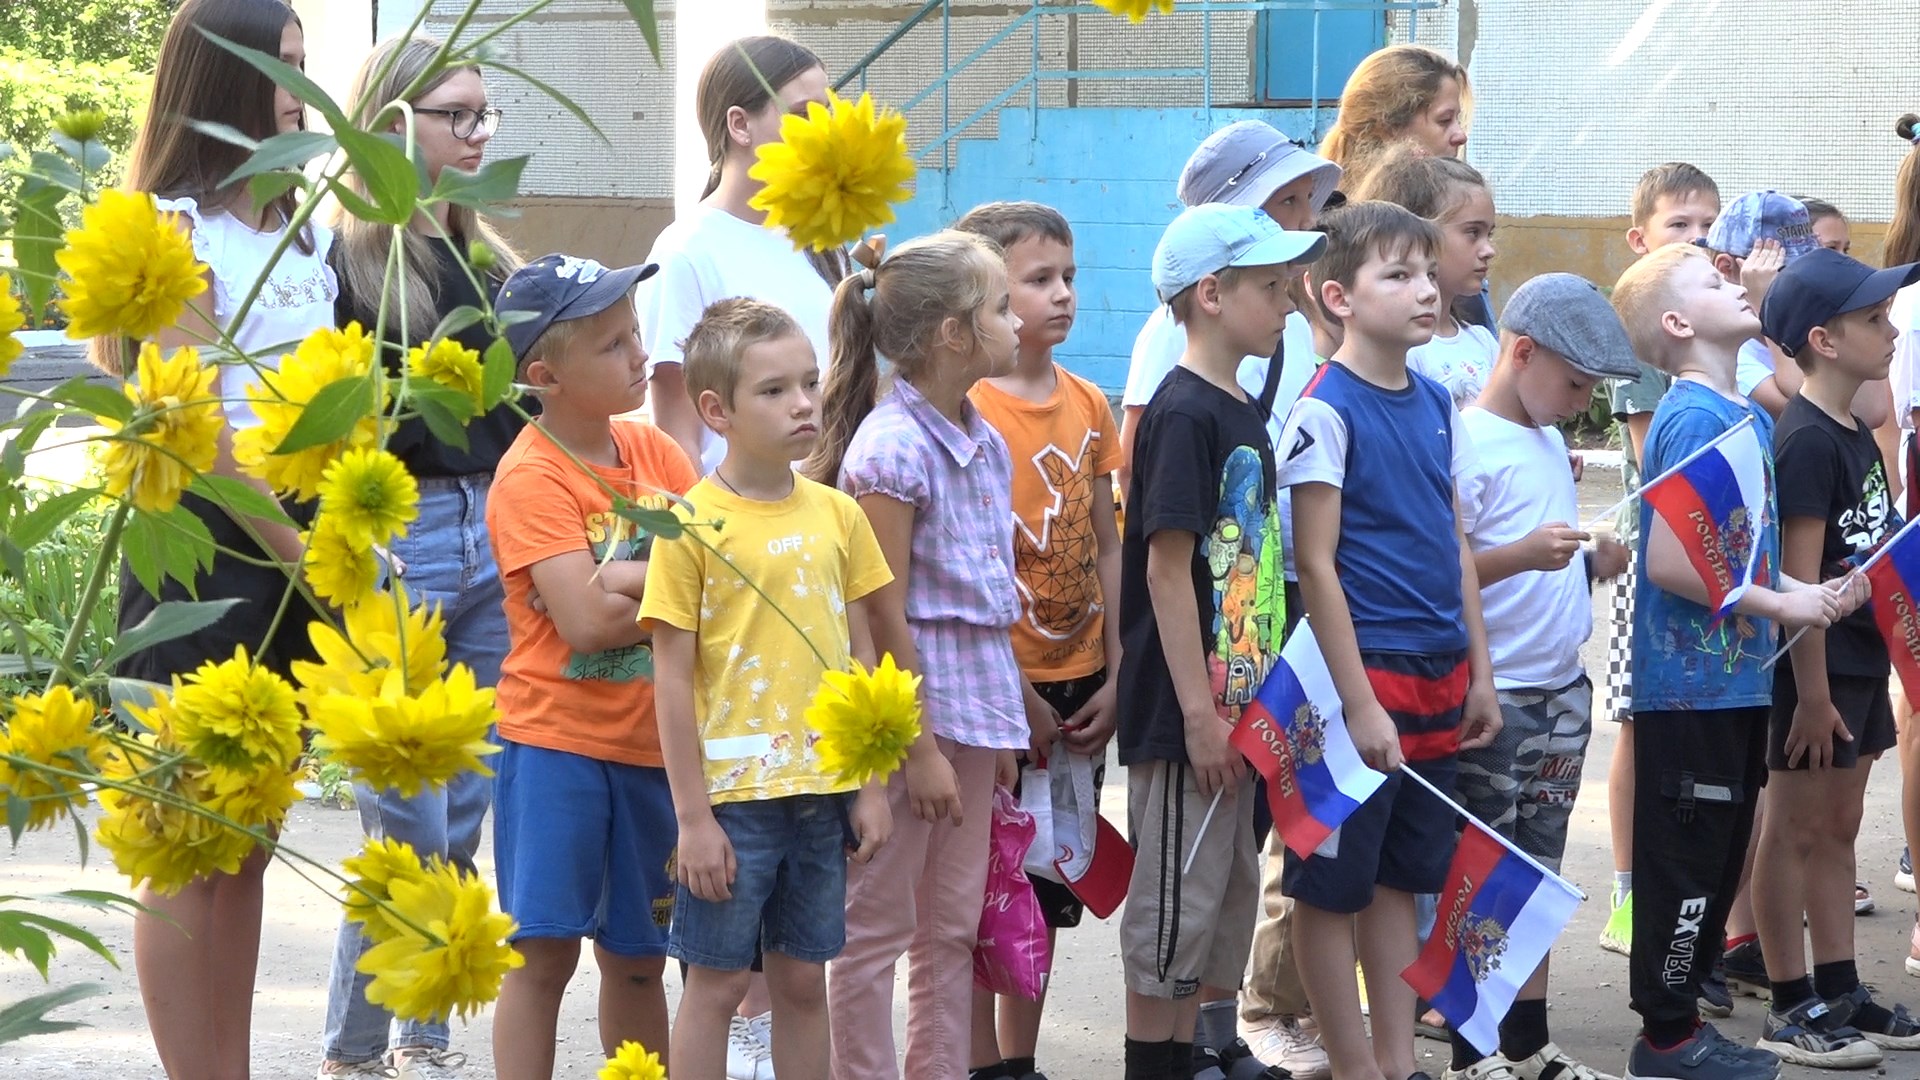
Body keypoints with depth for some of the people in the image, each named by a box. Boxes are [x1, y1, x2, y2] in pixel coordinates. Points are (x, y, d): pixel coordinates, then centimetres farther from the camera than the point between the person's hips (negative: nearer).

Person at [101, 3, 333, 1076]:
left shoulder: (309, 234, 15)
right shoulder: (175, 230, -9)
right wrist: (298, 549, -13)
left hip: (302, 542, 8)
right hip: (205, 546, -7)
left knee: (250, 843, 10)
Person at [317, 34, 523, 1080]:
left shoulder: (491, 261, 15)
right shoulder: (341, 258, -6)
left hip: (498, 541, 7)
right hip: (394, 542, -6)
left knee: (464, 820, 9)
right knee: (408, 828, -6)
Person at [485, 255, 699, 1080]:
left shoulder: (654, 450, 6)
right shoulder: (532, 475, -13)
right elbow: (584, 621, -22)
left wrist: (626, 577, -17)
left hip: (650, 741, 6)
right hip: (557, 739, -6)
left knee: (636, 955, 13)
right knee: (544, 949, -5)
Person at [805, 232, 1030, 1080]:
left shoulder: (985, 443, 10)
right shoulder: (891, 447, -15)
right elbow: (886, 613, -16)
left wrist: (1004, 728, 15)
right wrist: (920, 747, -16)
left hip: (974, 701, 8)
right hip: (907, 699, -8)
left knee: (952, 926, 13)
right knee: (877, 928, 2)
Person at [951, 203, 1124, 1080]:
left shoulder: (1087, 405, 7)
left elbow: (1106, 547, 9)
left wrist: (1115, 673, 3)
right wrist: (1010, 686, -16)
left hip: (1076, 684, 6)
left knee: (1048, 885, 14)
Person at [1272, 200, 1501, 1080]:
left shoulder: (1435, 404, 10)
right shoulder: (1326, 411, -12)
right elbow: (1315, 565, -14)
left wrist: (1479, 673, 13)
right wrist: (1359, 701, -17)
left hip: (1438, 676, 7)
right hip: (1364, 671, -7)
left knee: (1401, 875, 13)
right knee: (1333, 883, 2)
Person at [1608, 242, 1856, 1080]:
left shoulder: (1752, 416, 11)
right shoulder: (1693, 418, -17)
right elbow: (1668, 561, -22)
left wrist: (1803, 594, 5)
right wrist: (1779, 606, -16)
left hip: (1735, 680, 9)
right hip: (1689, 685, -9)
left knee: (1720, 856, 15)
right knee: (1687, 857, 0)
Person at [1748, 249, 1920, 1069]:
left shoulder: (1854, 434, 10)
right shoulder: (1806, 443, -18)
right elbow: (1799, 578, -20)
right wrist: (1812, 691, -20)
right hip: (1816, 667, -9)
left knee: (1837, 832, 14)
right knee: (1795, 833, 0)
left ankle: (1839, 994, 22)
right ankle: (1791, 1010, 7)